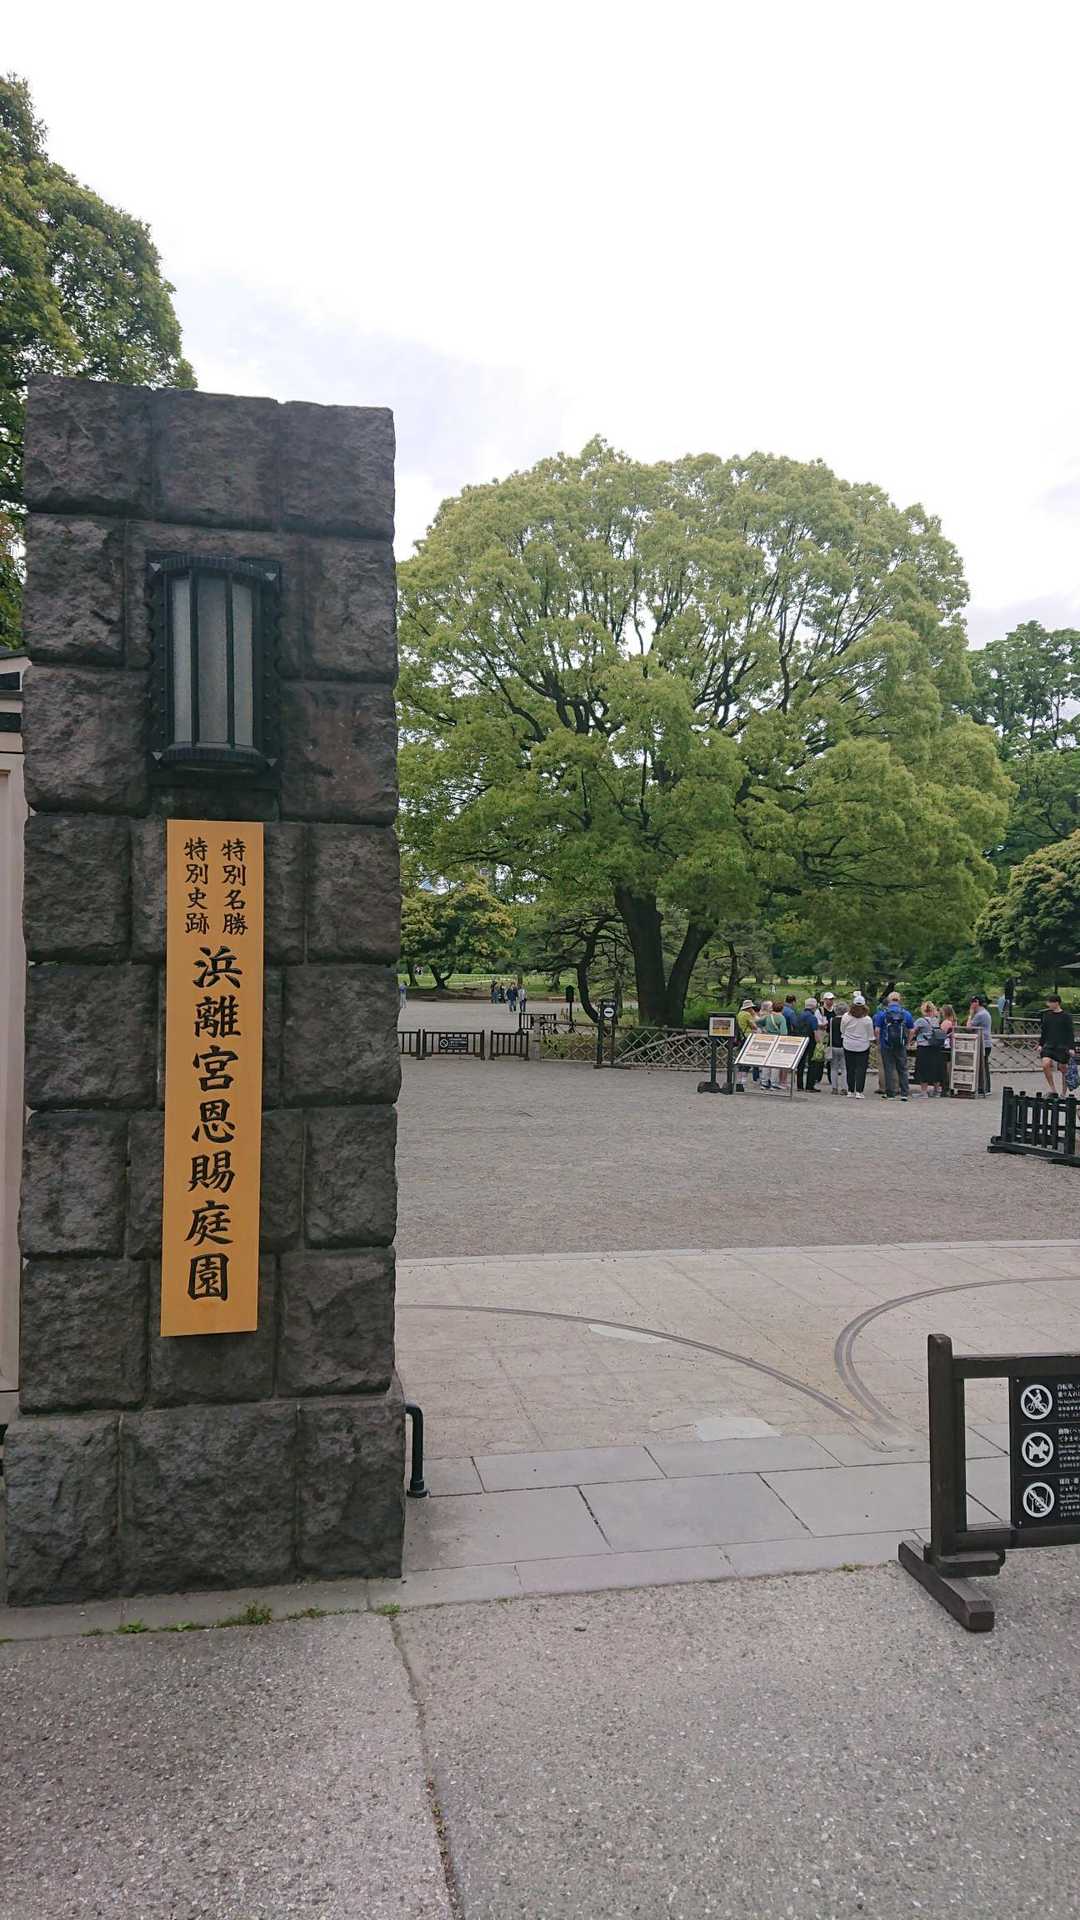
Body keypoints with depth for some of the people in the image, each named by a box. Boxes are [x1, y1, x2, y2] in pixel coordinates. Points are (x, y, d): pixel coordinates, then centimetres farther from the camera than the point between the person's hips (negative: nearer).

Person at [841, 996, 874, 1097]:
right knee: (861, 1069, 1)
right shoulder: (867, 1019, -11)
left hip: (848, 1046, 2)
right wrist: (869, 1043, 15)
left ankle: (850, 1090, 14)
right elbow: (870, 1035, -1)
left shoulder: (845, 1017, -7)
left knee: (850, 1069, 10)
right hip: (863, 1046, -2)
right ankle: (858, 1091, -5)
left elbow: (842, 1031, 6)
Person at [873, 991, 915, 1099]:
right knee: (902, 1069, 10)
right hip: (901, 1046, 1)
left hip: (886, 1045, -1)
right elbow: (911, 1030, 3)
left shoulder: (882, 1013, -4)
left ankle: (890, 1094, 6)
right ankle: (904, 1093, 6)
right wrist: (906, 1042, 15)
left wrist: (879, 1042, 5)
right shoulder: (906, 1013, 1)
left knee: (888, 1069, 4)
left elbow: (877, 1030, -8)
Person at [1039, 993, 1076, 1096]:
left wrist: (1071, 1048, -8)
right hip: (1049, 1045, 3)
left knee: (1064, 1069, 5)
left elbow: (1071, 1033, -3)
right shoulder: (1046, 1014, 6)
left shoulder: (1066, 1016, -5)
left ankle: (1063, 1094, 20)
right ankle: (1053, 1090, -6)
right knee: (1045, 1064, -18)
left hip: (1063, 1047, -3)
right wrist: (1040, 1044, 13)